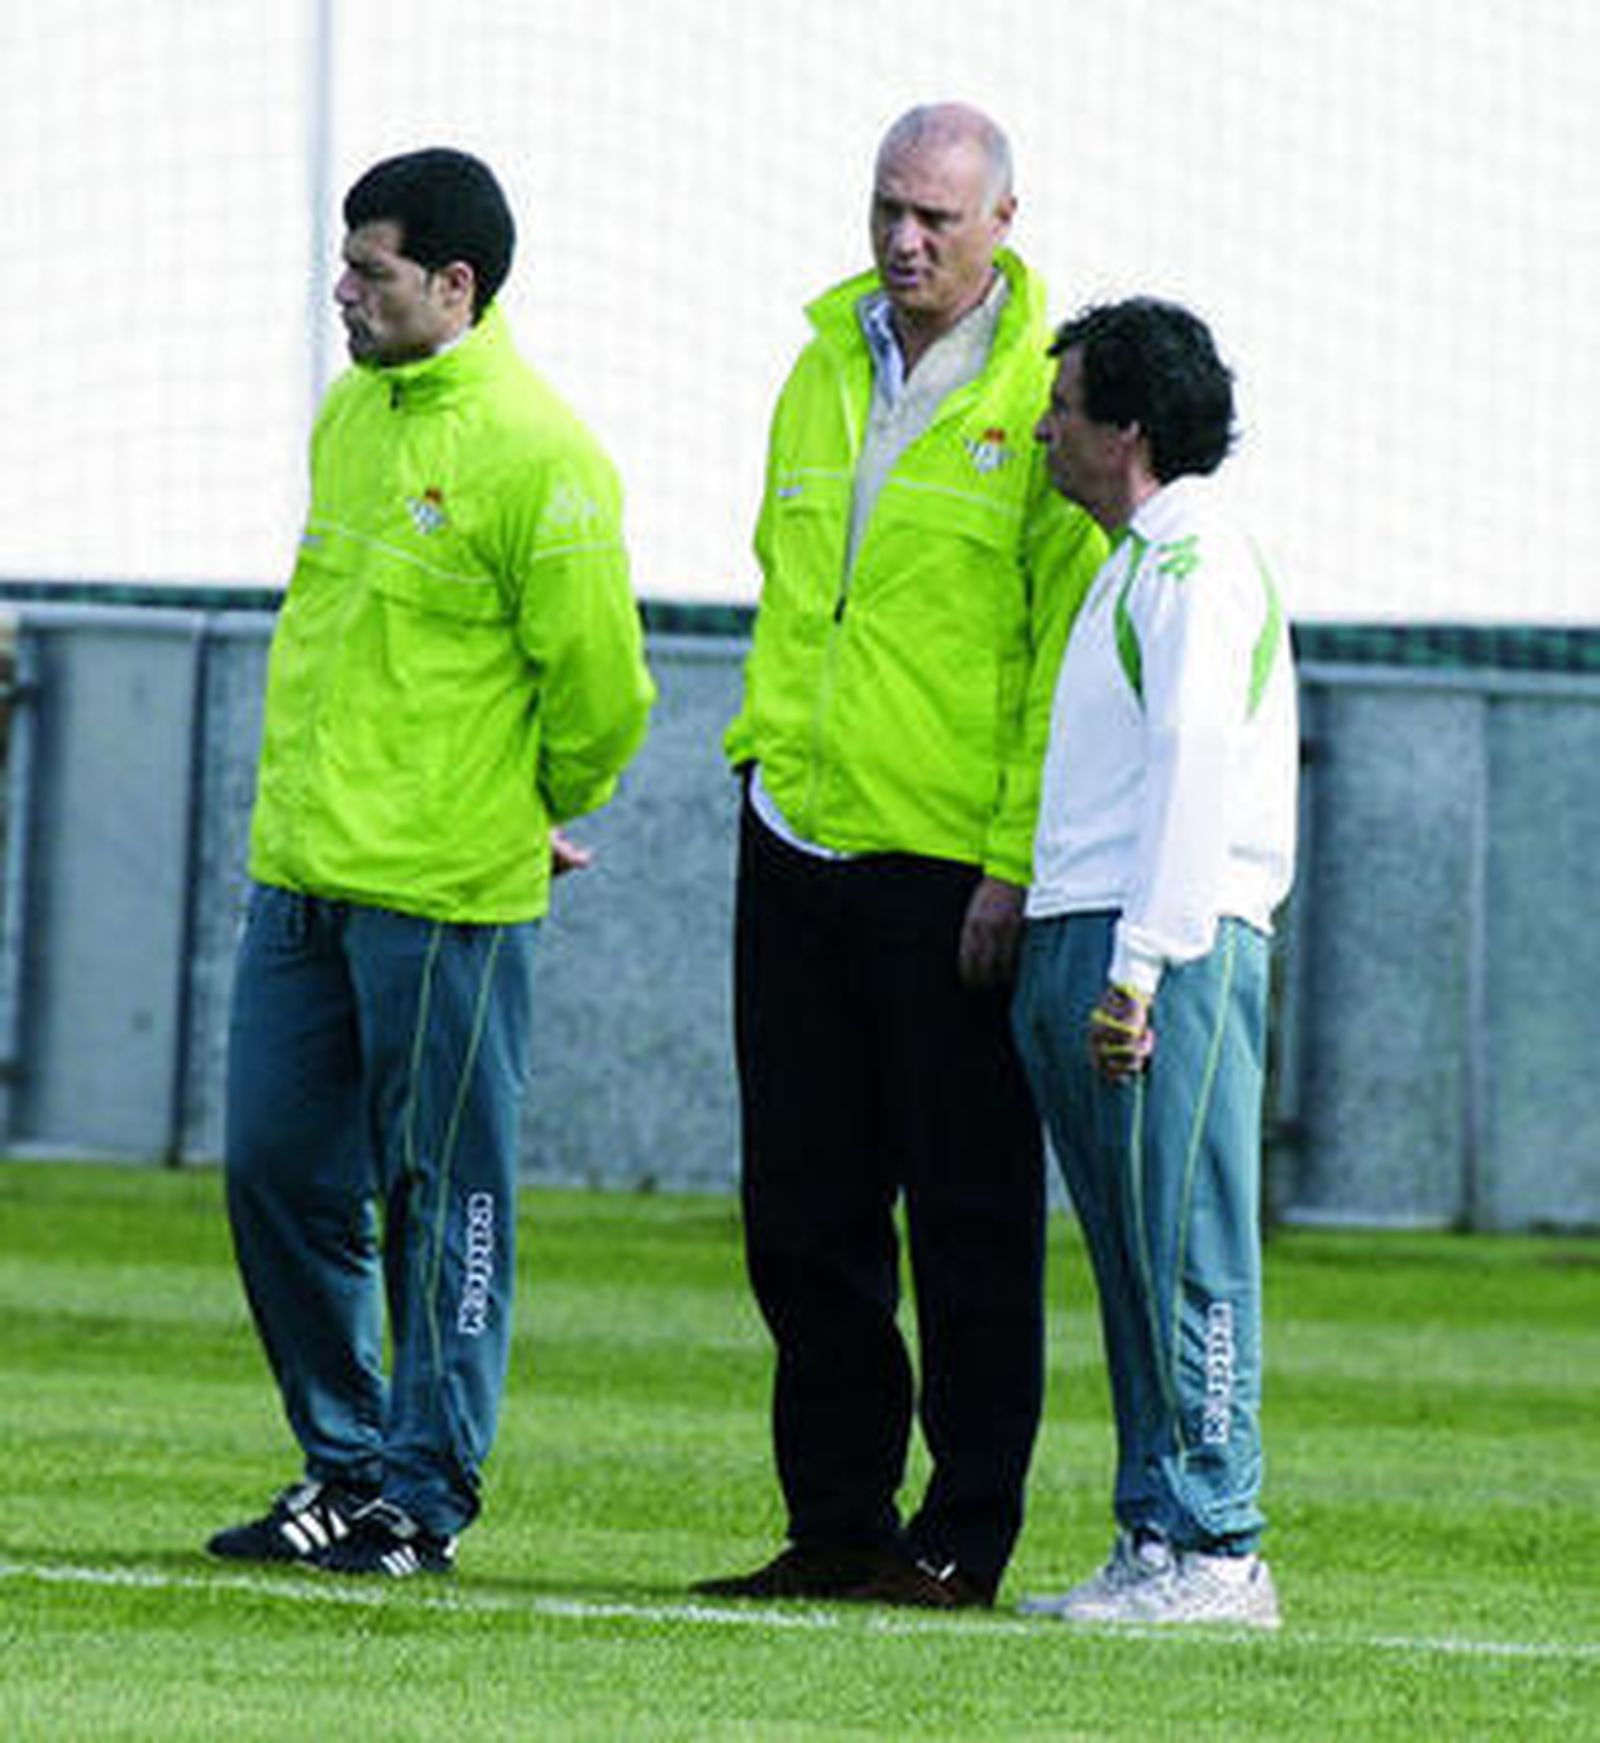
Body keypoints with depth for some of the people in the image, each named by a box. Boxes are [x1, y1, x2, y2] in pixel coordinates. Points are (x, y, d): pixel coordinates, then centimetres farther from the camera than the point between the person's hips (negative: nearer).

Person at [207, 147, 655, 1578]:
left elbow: (601, 691, -10)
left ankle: (427, 1498, 8)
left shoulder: (538, 461, -15)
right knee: (279, 1174, 9)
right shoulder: (352, 416, 10)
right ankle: (347, 1463, 21)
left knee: (441, 1200, 0)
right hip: (301, 871, 8)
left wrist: (539, 817, 6)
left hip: (443, 897, -8)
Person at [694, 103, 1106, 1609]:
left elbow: (1068, 656, -11)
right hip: (799, 848, 6)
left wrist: (1018, 864, -16)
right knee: (803, 1206, 8)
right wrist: (767, 744, 15)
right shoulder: (824, 370, 12)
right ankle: (835, 1524, 16)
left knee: (968, 1216, -1)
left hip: (954, 866, -6)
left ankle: (963, 1537, 5)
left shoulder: (1045, 398, -7)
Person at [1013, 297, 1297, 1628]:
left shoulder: (1195, 559, -10)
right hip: (1078, 945, 10)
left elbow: (1195, 771, -18)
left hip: (1173, 946, -10)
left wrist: (1138, 967, -22)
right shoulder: (1135, 562, 22)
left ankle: (1216, 1550, -10)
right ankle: (1159, 1540, 10)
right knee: (1134, 1264, 9)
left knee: (1184, 1260, -10)